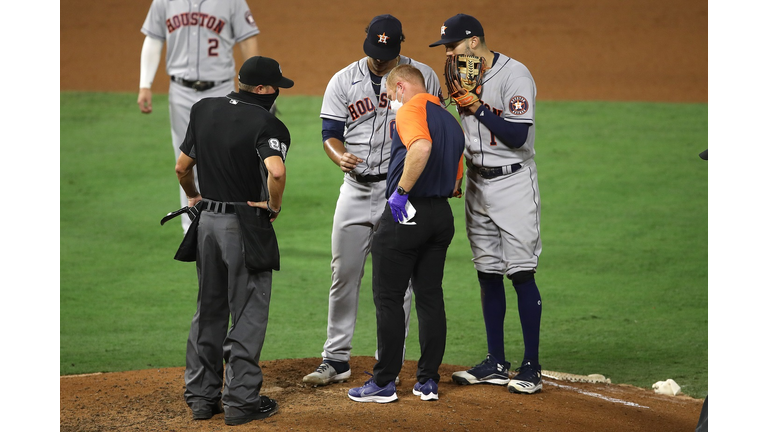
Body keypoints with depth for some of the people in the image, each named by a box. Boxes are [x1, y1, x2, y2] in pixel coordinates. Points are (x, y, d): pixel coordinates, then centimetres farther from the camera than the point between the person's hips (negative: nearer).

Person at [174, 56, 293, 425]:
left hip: (207, 221, 6)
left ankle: (201, 395, 19)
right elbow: (276, 171, -32)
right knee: (248, 313, 3)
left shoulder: (203, 110, 5)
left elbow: (182, 167, 11)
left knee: (208, 309, 16)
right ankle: (241, 401, 5)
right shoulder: (266, 124, -15)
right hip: (246, 226, -6)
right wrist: (274, 206, -14)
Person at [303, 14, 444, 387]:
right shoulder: (343, 81, 5)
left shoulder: (422, 77, 0)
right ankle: (336, 360, 12)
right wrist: (340, 156, -20)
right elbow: (330, 135, 2)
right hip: (356, 188, 3)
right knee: (343, 274, 4)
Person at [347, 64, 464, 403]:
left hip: (406, 213, -8)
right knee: (430, 297, 12)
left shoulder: (411, 108, -8)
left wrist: (401, 191, -23)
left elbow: (421, 147, -29)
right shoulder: (451, 121, 19)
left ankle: (384, 382, 1)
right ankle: (428, 381, 14)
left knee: (388, 299, -1)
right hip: (442, 215, 8)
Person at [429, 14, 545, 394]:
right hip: (477, 184, 8)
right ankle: (496, 364, 16)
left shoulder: (514, 75, -14)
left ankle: (531, 366, -5)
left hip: (513, 183, -8)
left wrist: (477, 106, -20)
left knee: (521, 273, -8)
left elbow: (517, 136, -21)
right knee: (487, 273, 9)